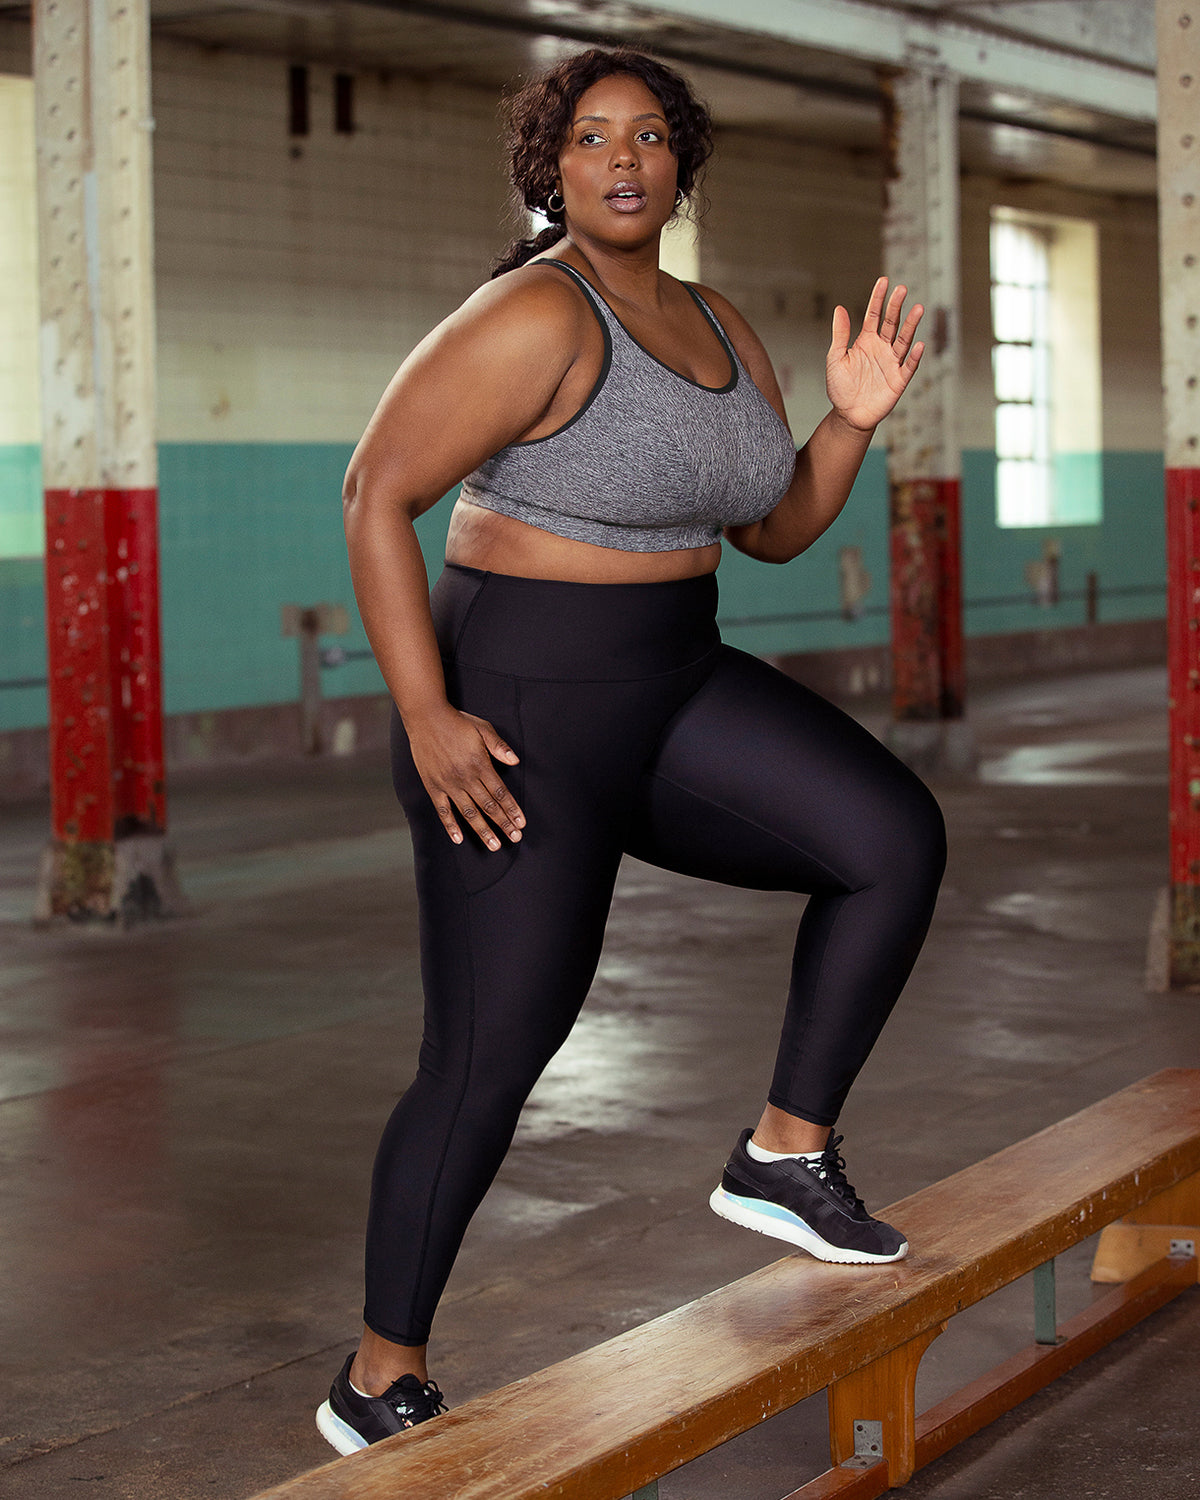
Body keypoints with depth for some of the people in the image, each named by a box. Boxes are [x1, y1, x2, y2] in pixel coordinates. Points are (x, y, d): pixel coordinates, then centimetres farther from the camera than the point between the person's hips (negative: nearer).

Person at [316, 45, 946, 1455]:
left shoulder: (717, 326, 9)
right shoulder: (535, 318, -18)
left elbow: (776, 527, 15)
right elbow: (376, 494, -20)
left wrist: (853, 418, -2)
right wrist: (424, 718, -23)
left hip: (671, 694, 8)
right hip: (519, 711, -8)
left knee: (895, 836, -10)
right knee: (489, 1060, -5)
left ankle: (784, 1154, 5)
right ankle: (378, 1380, 12)